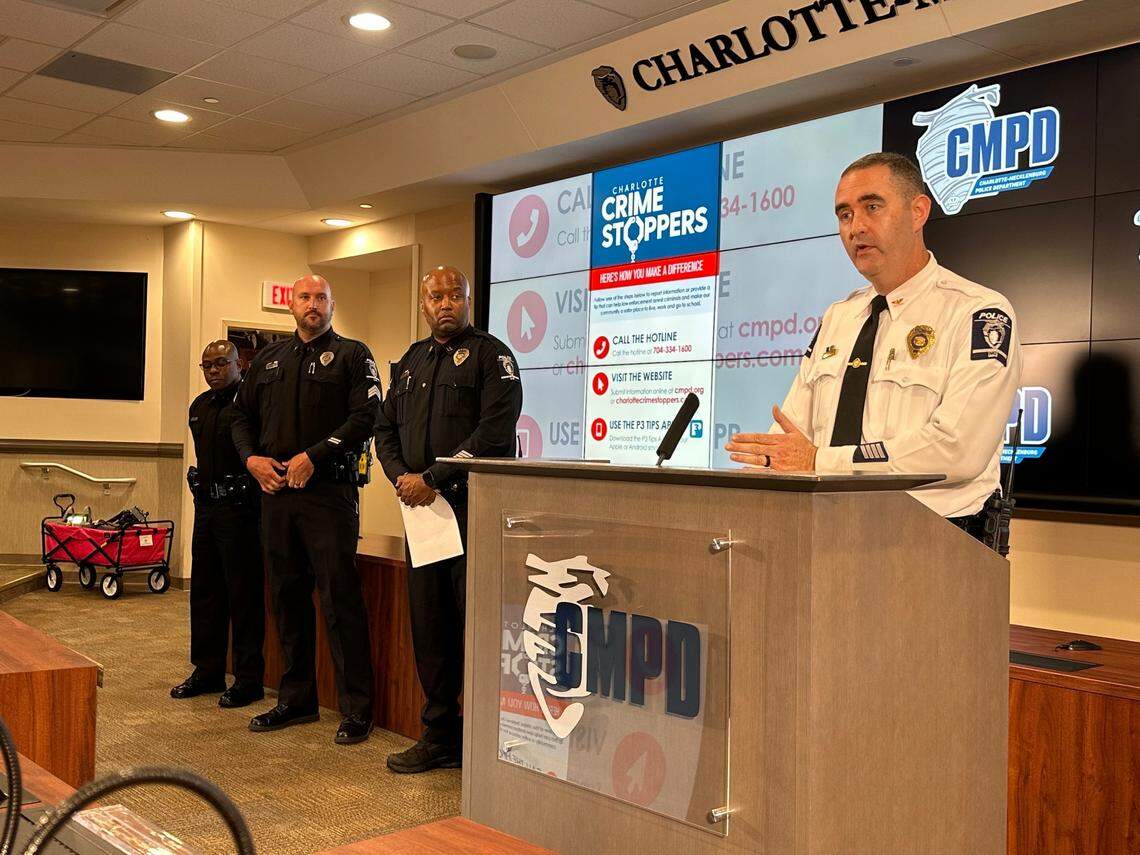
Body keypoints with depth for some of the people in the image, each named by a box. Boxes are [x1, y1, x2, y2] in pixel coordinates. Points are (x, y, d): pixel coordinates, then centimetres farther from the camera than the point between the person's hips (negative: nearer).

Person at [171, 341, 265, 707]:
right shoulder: (200, 406, 15)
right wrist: (203, 490, 20)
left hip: (239, 508, -8)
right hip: (206, 505, 9)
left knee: (244, 595, -3)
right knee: (204, 591, 14)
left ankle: (248, 679, 5)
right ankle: (208, 671, 25)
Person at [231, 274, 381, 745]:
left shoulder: (352, 355, 2)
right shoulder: (267, 360, 18)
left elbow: (366, 417, -10)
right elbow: (242, 416, 21)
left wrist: (313, 456, -16)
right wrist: (251, 458, 1)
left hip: (329, 492, -6)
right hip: (276, 493, 6)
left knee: (339, 599, -7)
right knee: (287, 597, 12)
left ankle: (357, 709, 1)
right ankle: (296, 698, 24)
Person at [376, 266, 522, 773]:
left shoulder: (490, 354, -2)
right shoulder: (411, 361, 19)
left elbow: (494, 433, -14)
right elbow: (386, 429, 19)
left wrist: (433, 478, -14)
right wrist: (401, 476, -1)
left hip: (474, 508, -6)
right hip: (422, 509, 7)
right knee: (428, 625, 10)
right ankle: (439, 736, 22)